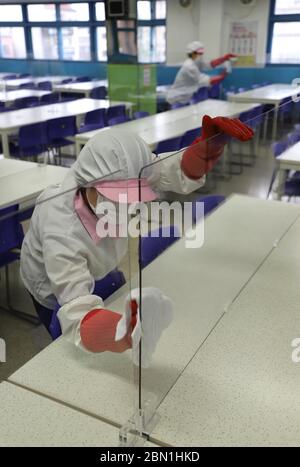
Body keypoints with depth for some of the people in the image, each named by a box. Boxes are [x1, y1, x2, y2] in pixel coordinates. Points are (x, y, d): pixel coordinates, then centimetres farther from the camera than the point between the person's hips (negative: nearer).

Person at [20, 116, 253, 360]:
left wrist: (211, 142, -45)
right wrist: (127, 332, -74)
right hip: (55, 291, -4)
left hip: (96, 275, 5)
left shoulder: (116, 174, -34)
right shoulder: (63, 236, -46)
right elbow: (79, 321, -52)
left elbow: (182, 171, -23)